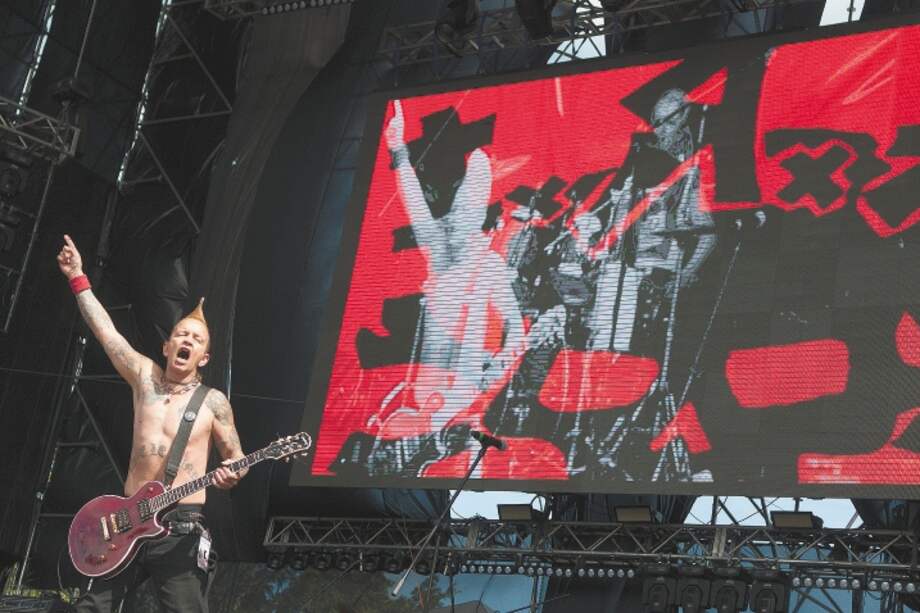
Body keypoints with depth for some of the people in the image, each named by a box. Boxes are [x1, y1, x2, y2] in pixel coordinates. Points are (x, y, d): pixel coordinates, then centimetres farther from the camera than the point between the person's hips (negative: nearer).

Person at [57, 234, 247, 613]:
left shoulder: (212, 401, 2)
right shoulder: (145, 376, 10)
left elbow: (236, 457, 7)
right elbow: (105, 330, 15)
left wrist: (231, 475, -17)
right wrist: (78, 279, 18)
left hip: (180, 526, -4)